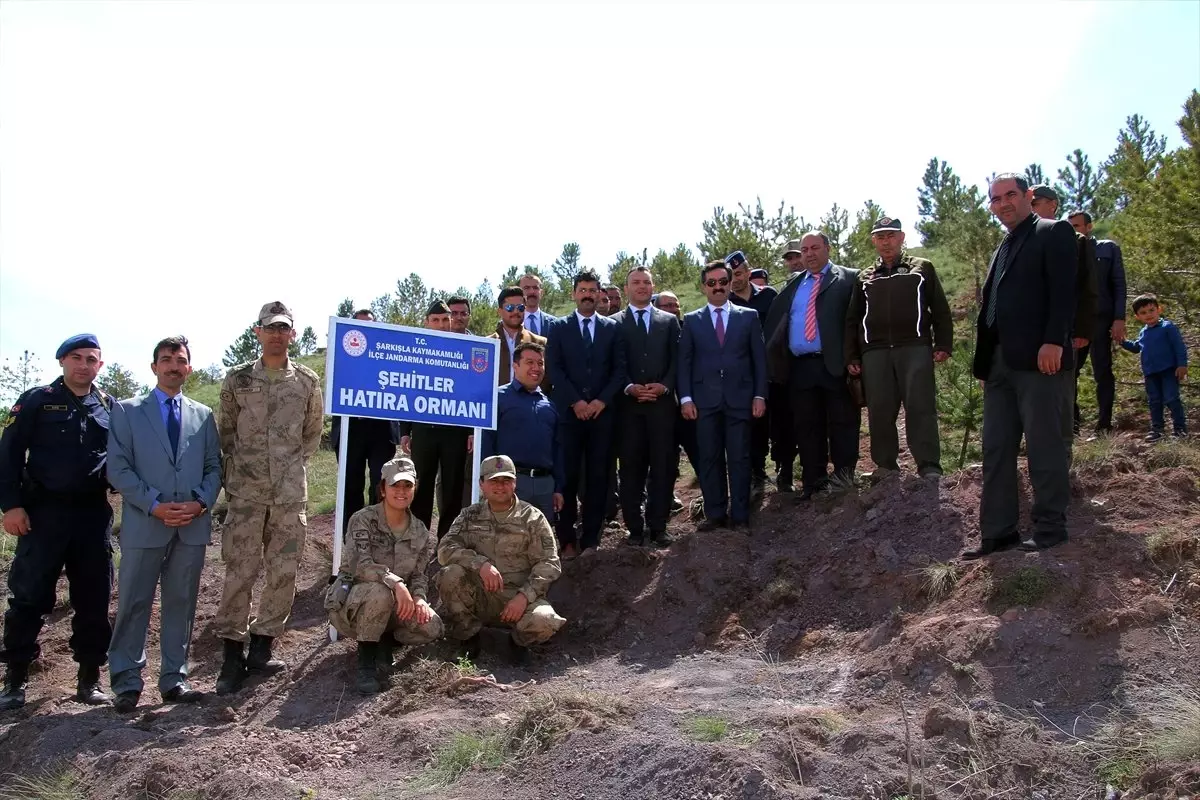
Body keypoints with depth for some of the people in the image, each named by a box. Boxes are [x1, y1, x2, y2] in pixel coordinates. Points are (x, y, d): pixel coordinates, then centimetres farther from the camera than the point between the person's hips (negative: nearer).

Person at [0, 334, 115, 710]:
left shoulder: (109, 407, 10)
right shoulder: (36, 401, 2)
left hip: (94, 513, 3)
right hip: (44, 511, -2)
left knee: (94, 599, 5)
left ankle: (89, 678, 16)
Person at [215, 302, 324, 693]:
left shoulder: (307, 381, 7)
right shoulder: (237, 379, 6)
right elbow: (225, 430, 12)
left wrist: (295, 464, 8)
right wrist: (237, 468, 5)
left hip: (290, 491, 1)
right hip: (245, 491, -1)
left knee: (284, 571, 3)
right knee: (239, 571, -3)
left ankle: (262, 646, 15)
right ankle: (233, 653, 5)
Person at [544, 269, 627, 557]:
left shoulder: (612, 328, 12)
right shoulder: (558, 327, 9)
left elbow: (620, 369, 6)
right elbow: (553, 369, 1)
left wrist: (602, 400, -7)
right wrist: (575, 401, -10)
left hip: (602, 412, 1)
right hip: (568, 412, -1)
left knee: (598, 476, 1)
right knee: (568, 476, -3)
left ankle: (591, 539, 5)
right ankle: (567, 540, 2)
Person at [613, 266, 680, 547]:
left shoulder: (669, 321, 13)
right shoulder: (614, 323, 9)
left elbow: (676, 359, 7)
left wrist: (664, 386, -8)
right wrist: (629, 388, -11)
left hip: (662, 403, 1)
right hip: (628, 404, -1)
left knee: (663, 466, 1)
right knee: (631, 467, 0)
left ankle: (658, 527, 7)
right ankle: (635, 527, 6)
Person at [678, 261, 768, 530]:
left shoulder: (749, 316, 9)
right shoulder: (691, 320, 10)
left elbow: (759, 359, 7)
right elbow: (684, 361, 6)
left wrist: (760, 395, 0)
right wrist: (685, 398, -3)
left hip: (739, 398, 0)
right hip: (704, 399, 1)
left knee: (739, 458, 0)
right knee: (709, 458, 2)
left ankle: (740, 515, 7)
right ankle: (714, 514, 8)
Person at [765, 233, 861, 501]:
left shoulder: (848, 278, 3)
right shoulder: (793, 286, 18)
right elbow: (775, 321, 17)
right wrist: (775, 358, 6)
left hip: (835, 364, -5)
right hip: (799, 367, 5)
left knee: (841, 424, 1)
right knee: (806, 426, 8)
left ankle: (844, 479, 6)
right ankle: (813, 481, 15)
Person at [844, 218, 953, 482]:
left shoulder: (921, 268, 14)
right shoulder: (864, 278, 20)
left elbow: (940, 310, 9)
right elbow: (852, 321, 20)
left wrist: (943, 345, -2)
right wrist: (851, 357, 11)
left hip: (915, 348, -3)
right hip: (874, 353, 3)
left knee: (921, 408, -10)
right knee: (880, 411, 0)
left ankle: (929, 467, -9)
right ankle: (886, 466, 8)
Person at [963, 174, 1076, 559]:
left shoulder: (1053, 233, 1)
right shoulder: (1003, 248, 24)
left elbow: (1063, 290, -11)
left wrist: (1054, 342, -21)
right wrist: (984, 360, 15)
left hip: (1039, 358, -8)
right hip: (999, 363, 8)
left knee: (1044, 447, -1)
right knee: (996, 450, 7)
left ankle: (1049, 529, 8)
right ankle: (997, 533, 11)